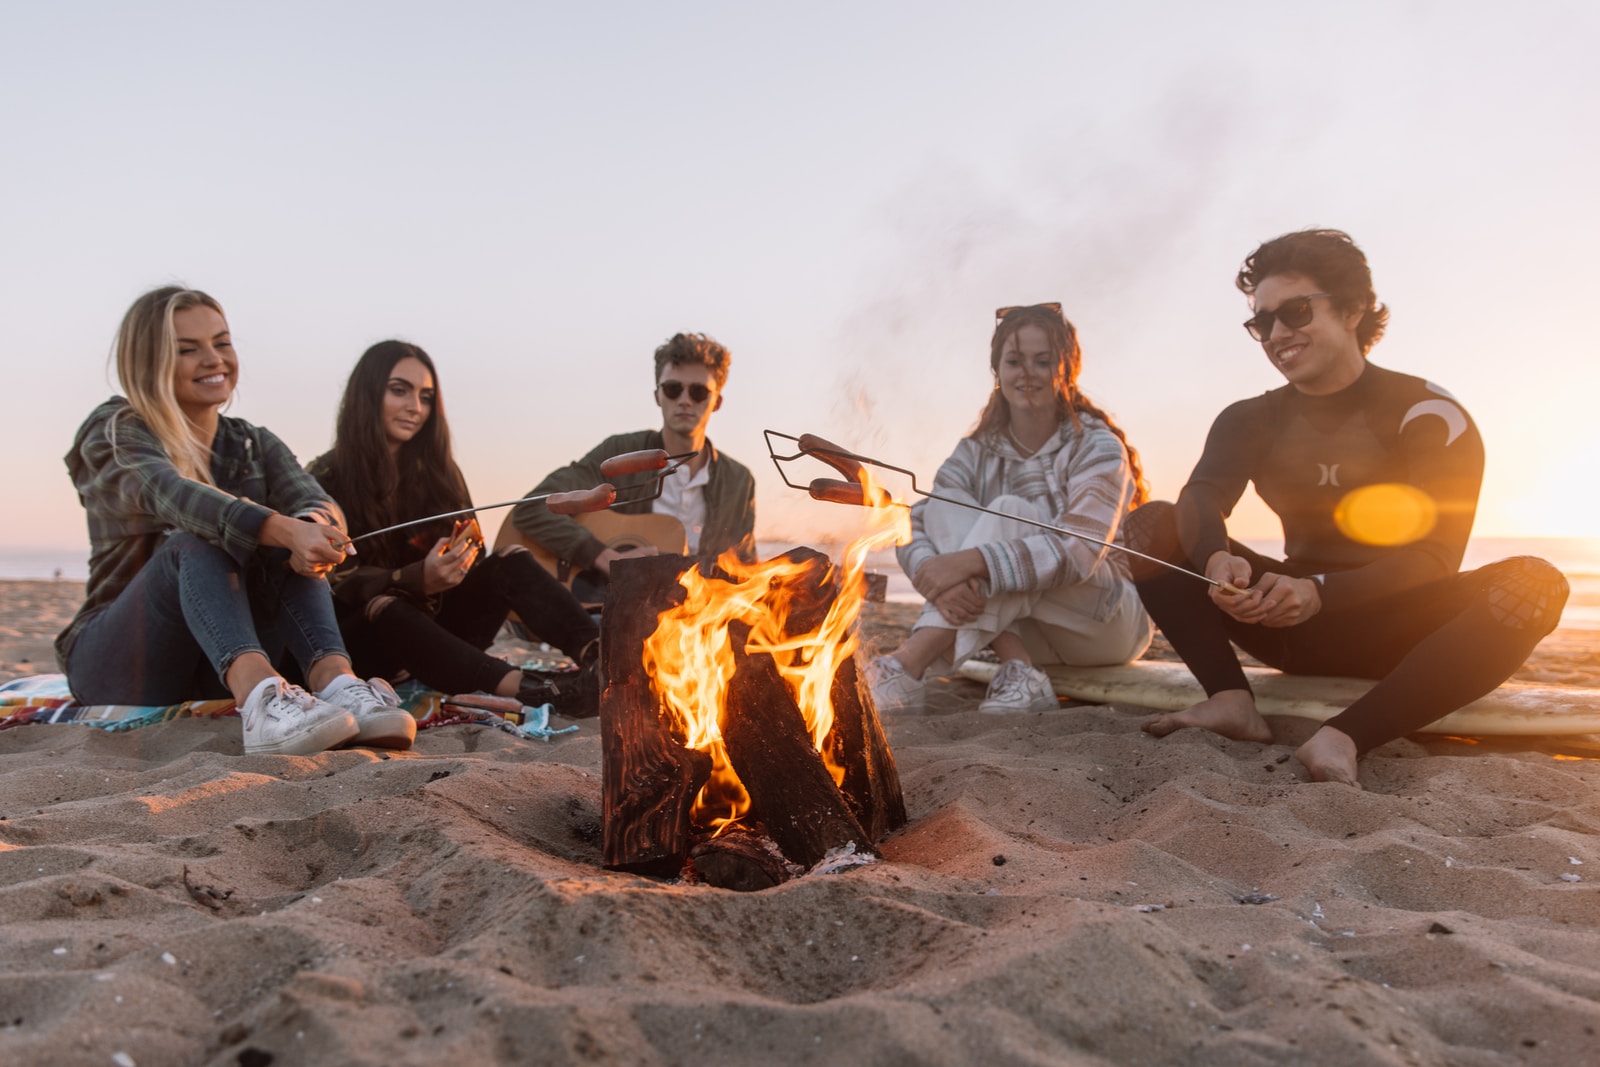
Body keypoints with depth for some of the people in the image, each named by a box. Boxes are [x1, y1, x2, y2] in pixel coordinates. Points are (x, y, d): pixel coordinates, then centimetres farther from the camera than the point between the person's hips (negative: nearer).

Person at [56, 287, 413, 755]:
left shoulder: (255, 446, 10)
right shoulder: (113, 433, -4)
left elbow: (317, 503, -11)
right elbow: (168, 493, -27)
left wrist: (314, 526, -37)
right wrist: (285, 530, -46)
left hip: (218, 673, 4)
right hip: (118, 663, -3)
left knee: (285, 548, -22)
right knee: (197, 545, -31)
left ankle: (336, 681, -47)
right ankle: (261, 698, -56)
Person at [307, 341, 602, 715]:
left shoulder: (438, 472, 10)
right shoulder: (326, 479, -4)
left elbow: (471, 550, 4)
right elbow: (341, 582, -13)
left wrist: (464, 556, -21)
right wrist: (417, 579, -31)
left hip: (436, 624, 5)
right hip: (366, 634, -4)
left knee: (510, 562, -18)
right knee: (385, 610, -37)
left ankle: (598, 656, -45)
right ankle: (531, 689, -58)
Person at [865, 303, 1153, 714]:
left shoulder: (1098, 448, -13)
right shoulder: (977, 453, 0)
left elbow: (1082, 551, -29)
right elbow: (914, 527, -14)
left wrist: (972, 561, -41)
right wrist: (935, 574, -38)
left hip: (1109, 623, -4)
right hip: (1028, 629, 4)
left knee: (1009, 512, -29)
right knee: (944, 503, -19)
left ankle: (906, 668, -41)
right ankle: (1018, 670, -31)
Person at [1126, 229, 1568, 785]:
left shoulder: (1430, 416, -8)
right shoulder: (1250, 421, 4)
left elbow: (1437, 555, -18)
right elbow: (1200, 500, -16)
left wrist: (1319, 592, -36)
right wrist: (1217, 560, -41)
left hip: (1397, 631, -2)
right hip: (1296, 622, 3)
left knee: (1535, 583, -32)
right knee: (1150, 525, -11)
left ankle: (1343, 738, -44)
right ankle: (1233, 701, -30)